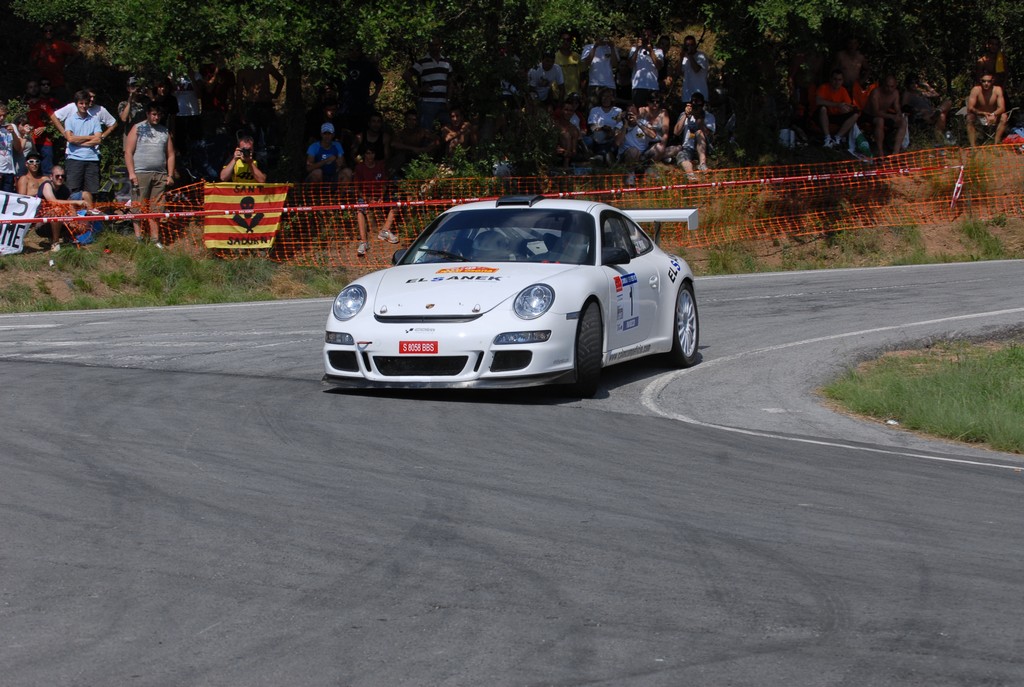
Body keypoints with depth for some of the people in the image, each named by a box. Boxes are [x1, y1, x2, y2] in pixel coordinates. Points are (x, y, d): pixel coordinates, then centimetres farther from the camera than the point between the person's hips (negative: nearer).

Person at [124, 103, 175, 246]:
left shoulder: (165, 131, 19)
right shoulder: (137, 129, 7)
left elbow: (170, 155, 19)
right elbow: (128, 152, 1)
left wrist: (170, 175, 9)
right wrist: (131, 173, -9)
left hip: (160, 175, 3)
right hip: (140, 174, -3)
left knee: (157, 208, 1)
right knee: (139, 207, -5)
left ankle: (155, 239, 4)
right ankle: (138, 238, -3)